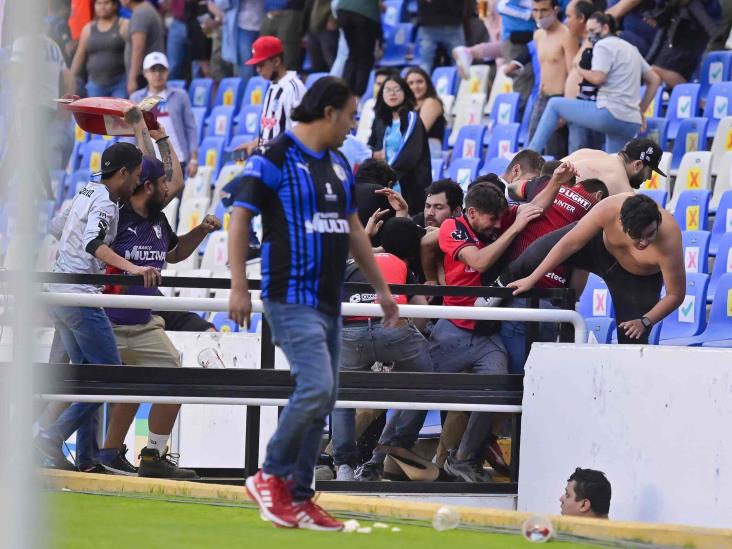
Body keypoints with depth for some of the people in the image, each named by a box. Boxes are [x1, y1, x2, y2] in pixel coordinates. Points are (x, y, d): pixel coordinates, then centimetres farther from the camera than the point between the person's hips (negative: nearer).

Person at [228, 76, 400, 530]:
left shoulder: (339, 165, 16)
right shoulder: (274, 160, -9)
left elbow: (354, 229, 24)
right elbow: (240, 219, -10)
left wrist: (381, 288, 25)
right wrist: (239, 286, -19)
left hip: (330, 302, 8)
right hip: (292, 300, -8)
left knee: (323, 399, 7)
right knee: (315, 388, -19)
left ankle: (297, 497, 13)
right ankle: (271, 477, -3)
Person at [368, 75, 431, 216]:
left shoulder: (412, 119, -2)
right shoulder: (380, 120, 14)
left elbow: (412, 153, -11)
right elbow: (371, 145, 19)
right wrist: (376, 154, -4)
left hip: (410, 183, -4)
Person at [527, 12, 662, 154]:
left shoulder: (603, 45, -2)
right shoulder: (631, 49, 24)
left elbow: (598, 78, -17)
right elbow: (654, 80, 25)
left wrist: (579, 70, 4)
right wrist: (641, 111, 24)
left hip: (611, 114, -8)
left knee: (555, 104, 5)